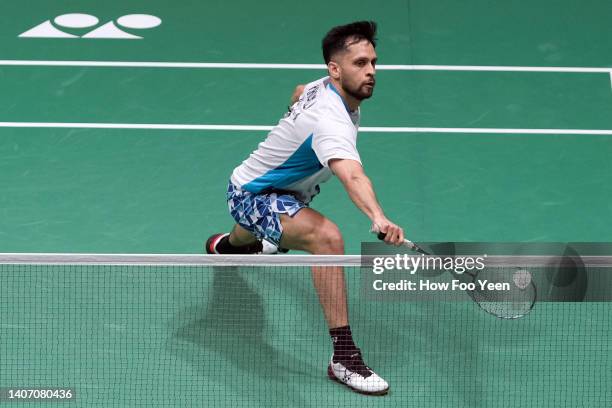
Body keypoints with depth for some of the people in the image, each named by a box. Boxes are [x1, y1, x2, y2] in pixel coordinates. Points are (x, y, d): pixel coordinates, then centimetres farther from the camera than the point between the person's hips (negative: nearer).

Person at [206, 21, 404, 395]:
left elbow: (299, 94, 16)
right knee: (326, 237, -37)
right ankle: (344, 356, -34)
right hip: (252, 196, -10)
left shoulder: (324, 87, -10)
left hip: (284, 190, 10)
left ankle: (224, 245, 85)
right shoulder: (331, 122, -39)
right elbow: (353, 176, -59)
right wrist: (378, 217, -74)